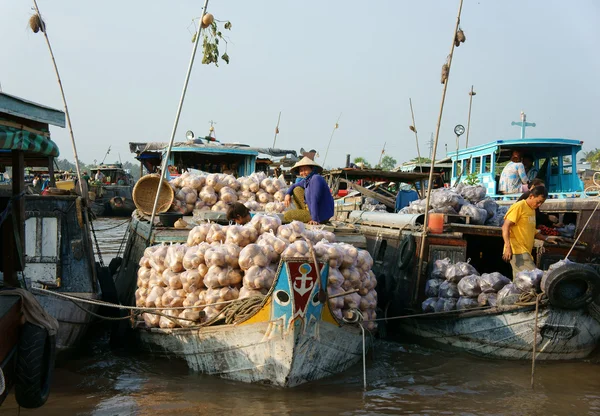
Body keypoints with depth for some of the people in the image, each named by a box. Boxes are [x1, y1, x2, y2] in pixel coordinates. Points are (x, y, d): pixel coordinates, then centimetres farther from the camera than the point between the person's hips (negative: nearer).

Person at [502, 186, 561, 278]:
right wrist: (508, 247, -22)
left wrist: (547, 238, 18)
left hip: (526, 252, 9)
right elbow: (505, 227, -13)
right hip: (518, 251, -9)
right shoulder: (518, 206, -7)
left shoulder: (532, 210, 21)